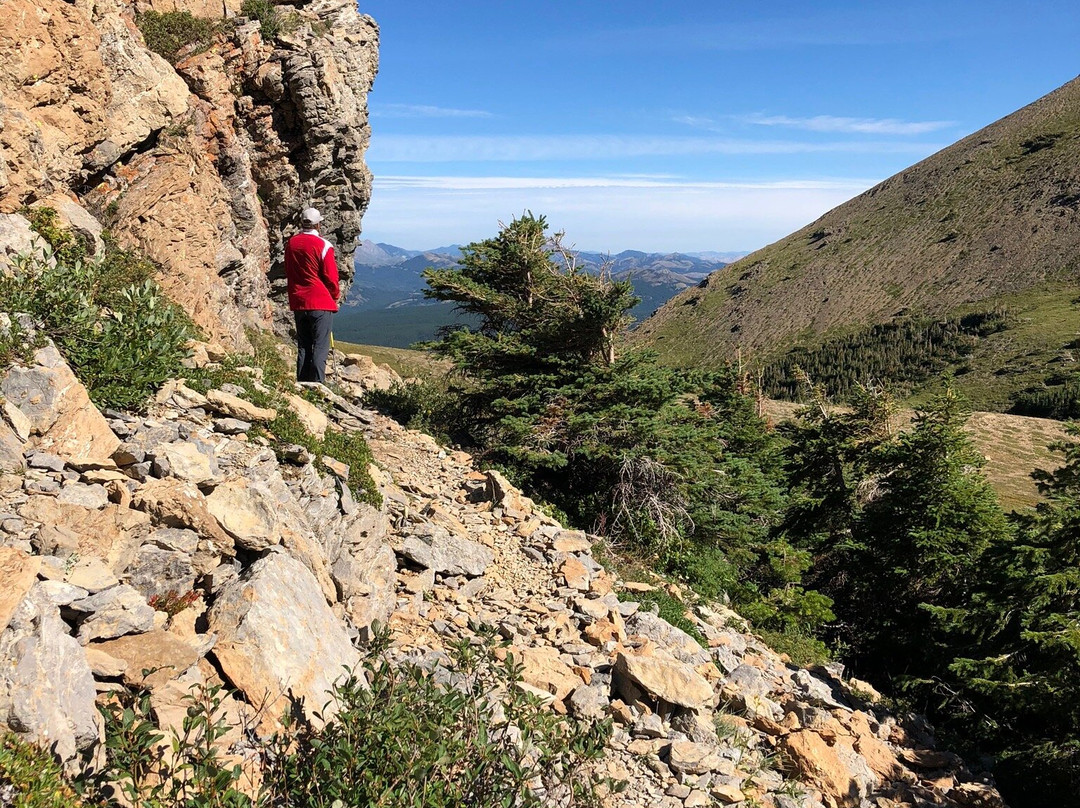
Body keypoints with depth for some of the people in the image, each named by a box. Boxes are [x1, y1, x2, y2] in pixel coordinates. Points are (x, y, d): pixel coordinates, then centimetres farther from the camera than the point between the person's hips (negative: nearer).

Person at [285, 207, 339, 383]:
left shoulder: (291, 243, 7)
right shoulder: (323, 245, -11)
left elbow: (288, 273, 15)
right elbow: (330, 276, -8)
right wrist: (335, 296, 8)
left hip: (298, 303, 6)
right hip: (321, 303, -6)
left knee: (303, 347, 12)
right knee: (320, 347, -3)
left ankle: (302, 384, 14)